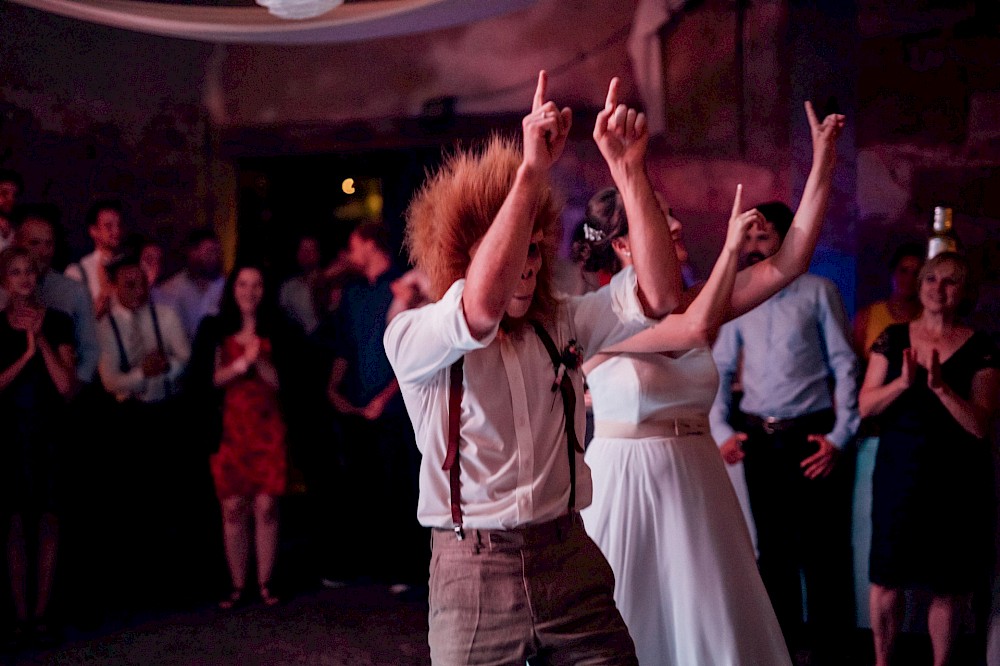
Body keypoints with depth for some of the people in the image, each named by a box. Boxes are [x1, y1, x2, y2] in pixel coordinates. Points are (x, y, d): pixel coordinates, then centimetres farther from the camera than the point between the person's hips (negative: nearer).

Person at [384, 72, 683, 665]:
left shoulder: (563, 325, 8)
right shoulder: (412, 338, -5)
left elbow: (660, 293, -6)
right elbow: (481, 310, -27)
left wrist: (627, 169, -13)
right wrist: (532, 170, -27)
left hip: (572, 563, 3)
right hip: (471, 570, -3)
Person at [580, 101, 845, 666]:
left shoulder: (693, 303, 6)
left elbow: (790, 263, -1)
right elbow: (695, 329, -25)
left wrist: (823, 165, -5)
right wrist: (732, 244, -15)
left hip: (698, 484, 6)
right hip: (626, 485, -5)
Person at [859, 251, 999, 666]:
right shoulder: (893, 339, 5)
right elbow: (866, 406, 0)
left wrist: (941, 386, -21)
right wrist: (903, 382, -17)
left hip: (956, 476, -1)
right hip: (899, 468, 1)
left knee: (949, 584, 3)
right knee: (886, 576, 2)